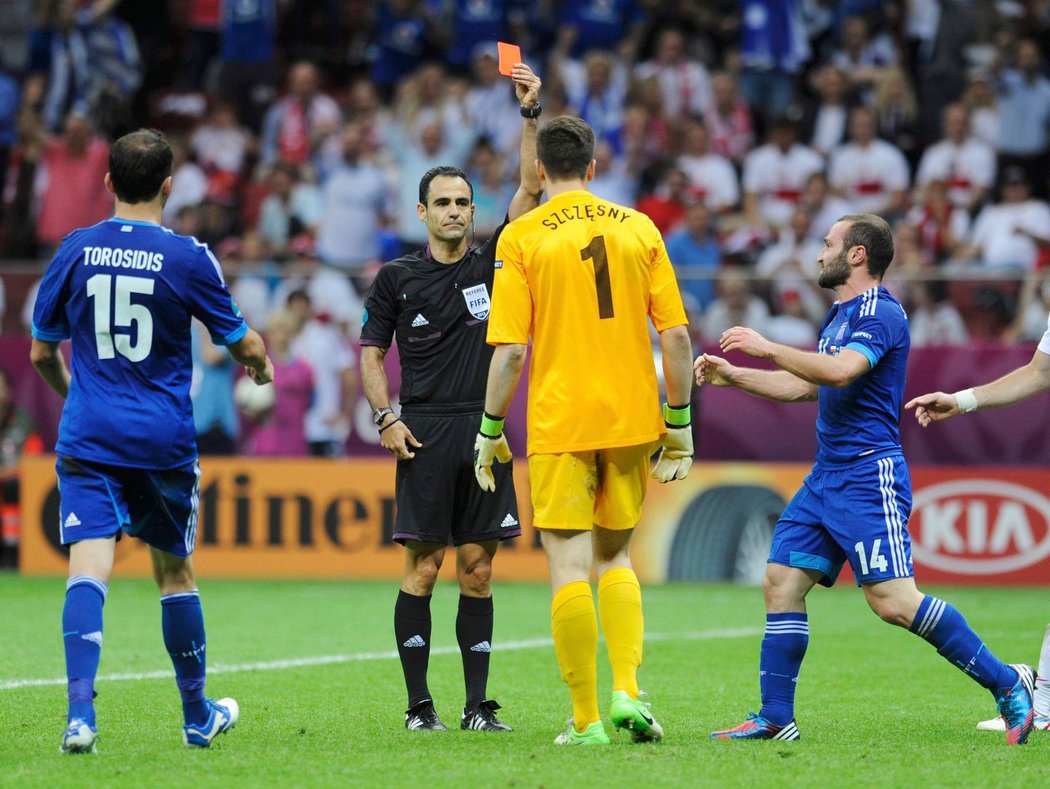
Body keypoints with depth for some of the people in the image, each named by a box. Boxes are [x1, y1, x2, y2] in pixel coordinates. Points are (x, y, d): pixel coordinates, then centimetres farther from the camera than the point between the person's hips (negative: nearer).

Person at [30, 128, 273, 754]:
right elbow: (242, 344, 5)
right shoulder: (188, 257, -5)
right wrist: (261, 362, 30)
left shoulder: (75, 251, 1)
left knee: (89, 569, -8)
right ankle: (198, 717, 29)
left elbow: (43, 353, 11)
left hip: (88, 437, 1)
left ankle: (81, 714, -26)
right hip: (164, 440, -1)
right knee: (175, 572, 15)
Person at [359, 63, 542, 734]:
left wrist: (531, 113, -8)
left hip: (484, 431, 2)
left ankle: (478, 706, 5)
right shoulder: (398, 277, 6)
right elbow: (373, 351, 11)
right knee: (423, 569, -4)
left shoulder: (492, 262, 9)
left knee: (478, 572, 2)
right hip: (424, 434, -2)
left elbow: (532, 187, 1)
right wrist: (385, 416, -3)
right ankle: (419, 704, 0)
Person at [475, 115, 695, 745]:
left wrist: (491, 431, 2)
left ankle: (587, 720, 0)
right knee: (616, 556, 18)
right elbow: (676, 334, 3)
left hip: (559, 422, -3)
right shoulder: (639, 229, 5)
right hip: (631, 420, 3)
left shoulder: (522, 237, -3)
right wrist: (680, 423, 10)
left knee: (570, 568, 1)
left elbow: (510, 349, -7)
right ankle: (628, 690, 1)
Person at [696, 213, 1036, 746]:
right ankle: (775, 718, 8)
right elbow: (806, 385, 31)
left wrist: (767, 348, -22)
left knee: (893, 601, -17)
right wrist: (733, 377, 27)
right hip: (828, 476, 10)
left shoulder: (880, 313, -12)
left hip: (869, 476, -10)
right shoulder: (841, 314, 19)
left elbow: (840, 370, -29)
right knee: (782, 582, 4)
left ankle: (1007, 684, -9)